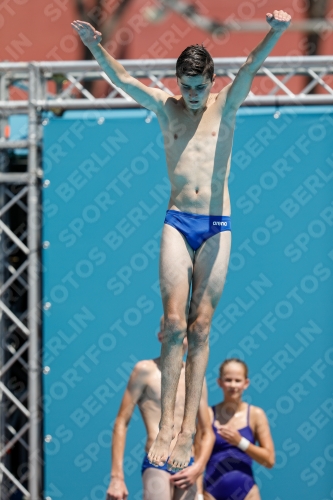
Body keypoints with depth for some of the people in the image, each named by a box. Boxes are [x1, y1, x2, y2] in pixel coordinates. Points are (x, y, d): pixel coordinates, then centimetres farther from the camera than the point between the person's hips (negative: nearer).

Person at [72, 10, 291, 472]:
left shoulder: (225, 106, 3)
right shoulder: (167, 108, 8)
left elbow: (250, 69, -14)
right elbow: (121, 79, -3)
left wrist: (274, 34, -33)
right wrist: (96, 47, -21)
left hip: (217, 226, -1)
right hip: (178, 223, 1)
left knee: (200, 327, -2)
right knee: (174, 322, -9)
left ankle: (189, 429, -3)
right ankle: (166, 425, -10)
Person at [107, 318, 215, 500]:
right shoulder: (146, 370, 3)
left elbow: (207, 433, 19)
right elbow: (121, 423, 0)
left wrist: (198, 468, -1)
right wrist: (117, 477, -9)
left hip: (186, 469, 5)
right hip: (157, 465, -5)